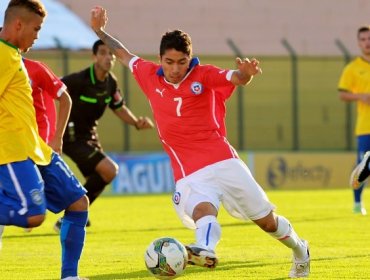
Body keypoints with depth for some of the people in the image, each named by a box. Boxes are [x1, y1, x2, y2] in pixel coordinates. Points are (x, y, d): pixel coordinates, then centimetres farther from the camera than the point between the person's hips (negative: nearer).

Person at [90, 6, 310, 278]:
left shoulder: (204, 75, -2)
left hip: (224, 162, -1)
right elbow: (124, 54, 24)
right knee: (203, 211, -33)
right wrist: (100, 31, 18)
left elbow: (238, 79, -19)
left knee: (267, 221, 9)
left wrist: (246, 72, -41)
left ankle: (300, 250, 37)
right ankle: (205, 251, -64)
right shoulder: (150, 76, 7)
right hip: (190, 174, 1)